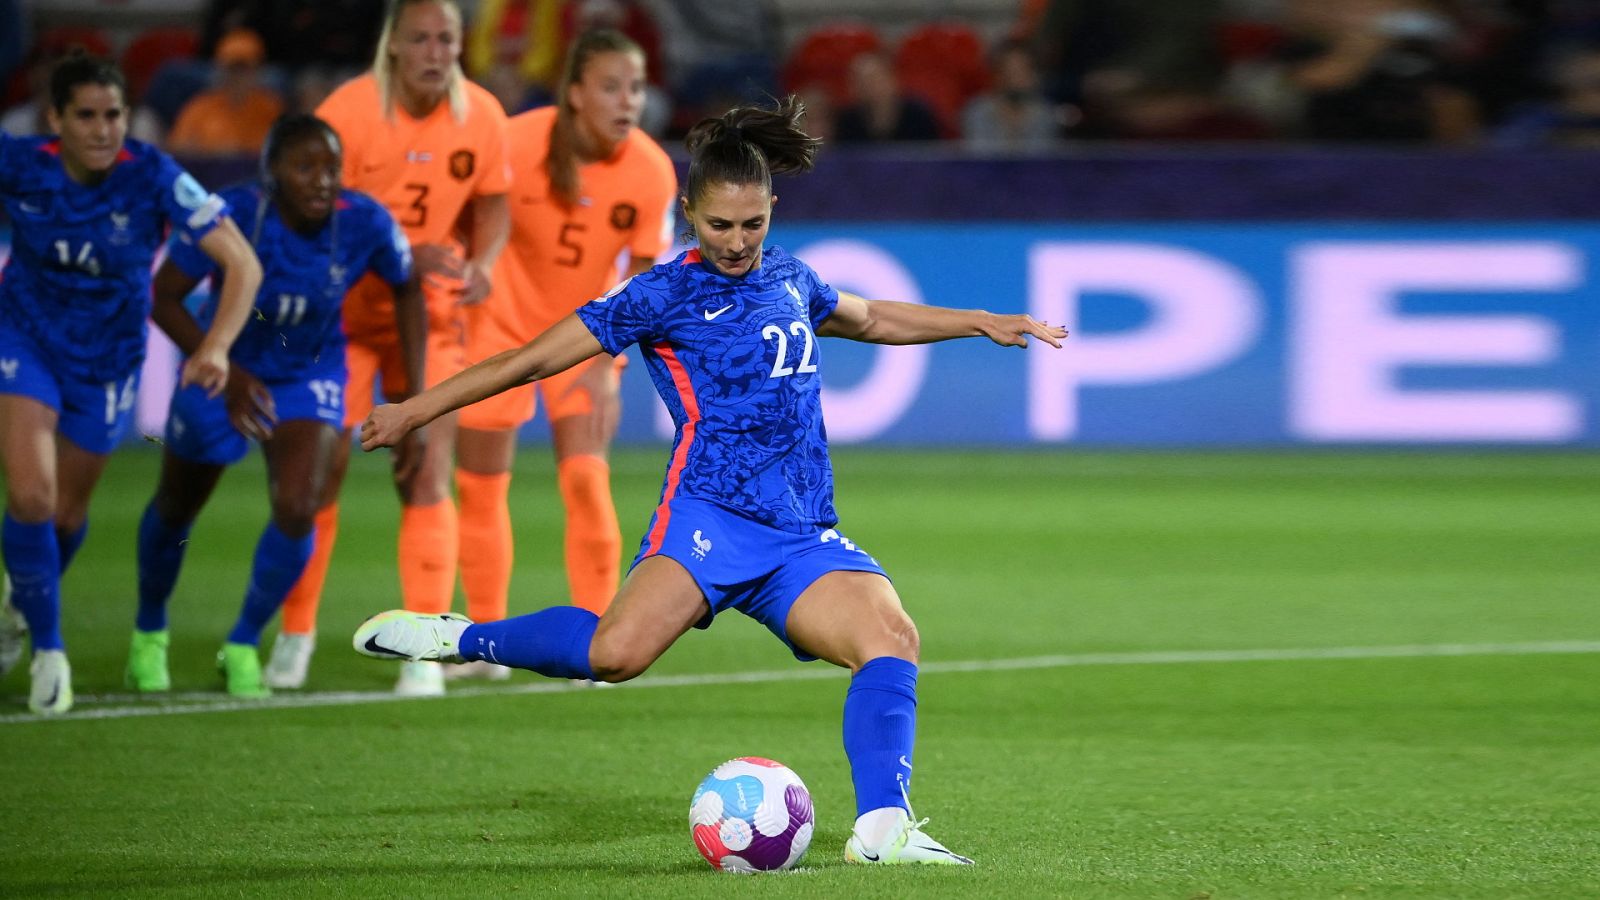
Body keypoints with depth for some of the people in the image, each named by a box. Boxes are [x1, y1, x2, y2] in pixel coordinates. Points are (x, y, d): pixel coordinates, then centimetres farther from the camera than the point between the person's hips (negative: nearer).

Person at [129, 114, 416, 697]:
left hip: (309, 376, 1)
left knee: (297, 512, -20)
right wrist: (228, 374, -31)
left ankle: (243, 645, 5)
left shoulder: (366, 224, -25)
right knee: (176, 508, 16)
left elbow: (407, 292, -4)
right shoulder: (232, 214, -30)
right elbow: (165, 299, -20)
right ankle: (149, 634, 45)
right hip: (224, 369, -1)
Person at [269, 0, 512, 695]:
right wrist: (406, 256, -31)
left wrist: (481, 265, -13)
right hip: (343, 306, -2)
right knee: (320, 470, 0)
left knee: (425, 477, -4)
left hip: (429, 313, 2)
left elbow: (492, 201, 7)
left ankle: (425, 650, 1)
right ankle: (296, 631, 17)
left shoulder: (481, 116, -7)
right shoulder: (349, 111, -19)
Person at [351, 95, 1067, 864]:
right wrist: (415, 411, 2)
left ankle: (881, 829, -21)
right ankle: (456, 638, -8)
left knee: (891, 637, -20)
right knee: (619, 651, -30)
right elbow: (538, 357, 3)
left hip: (803, 535, 6)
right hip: (711, 517, -6)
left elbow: (870, 319, 40)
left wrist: (981, 323, 41)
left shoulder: (789, 279, 18)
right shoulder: (665, 294, 2)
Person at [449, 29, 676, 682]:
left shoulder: (652, 172, -17)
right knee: (480, 486, 5)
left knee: (586, 481, -13)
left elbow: (642, 279, -9)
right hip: (503, 325, 0)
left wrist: (605, 364, -16)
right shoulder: (518, 143, -23)